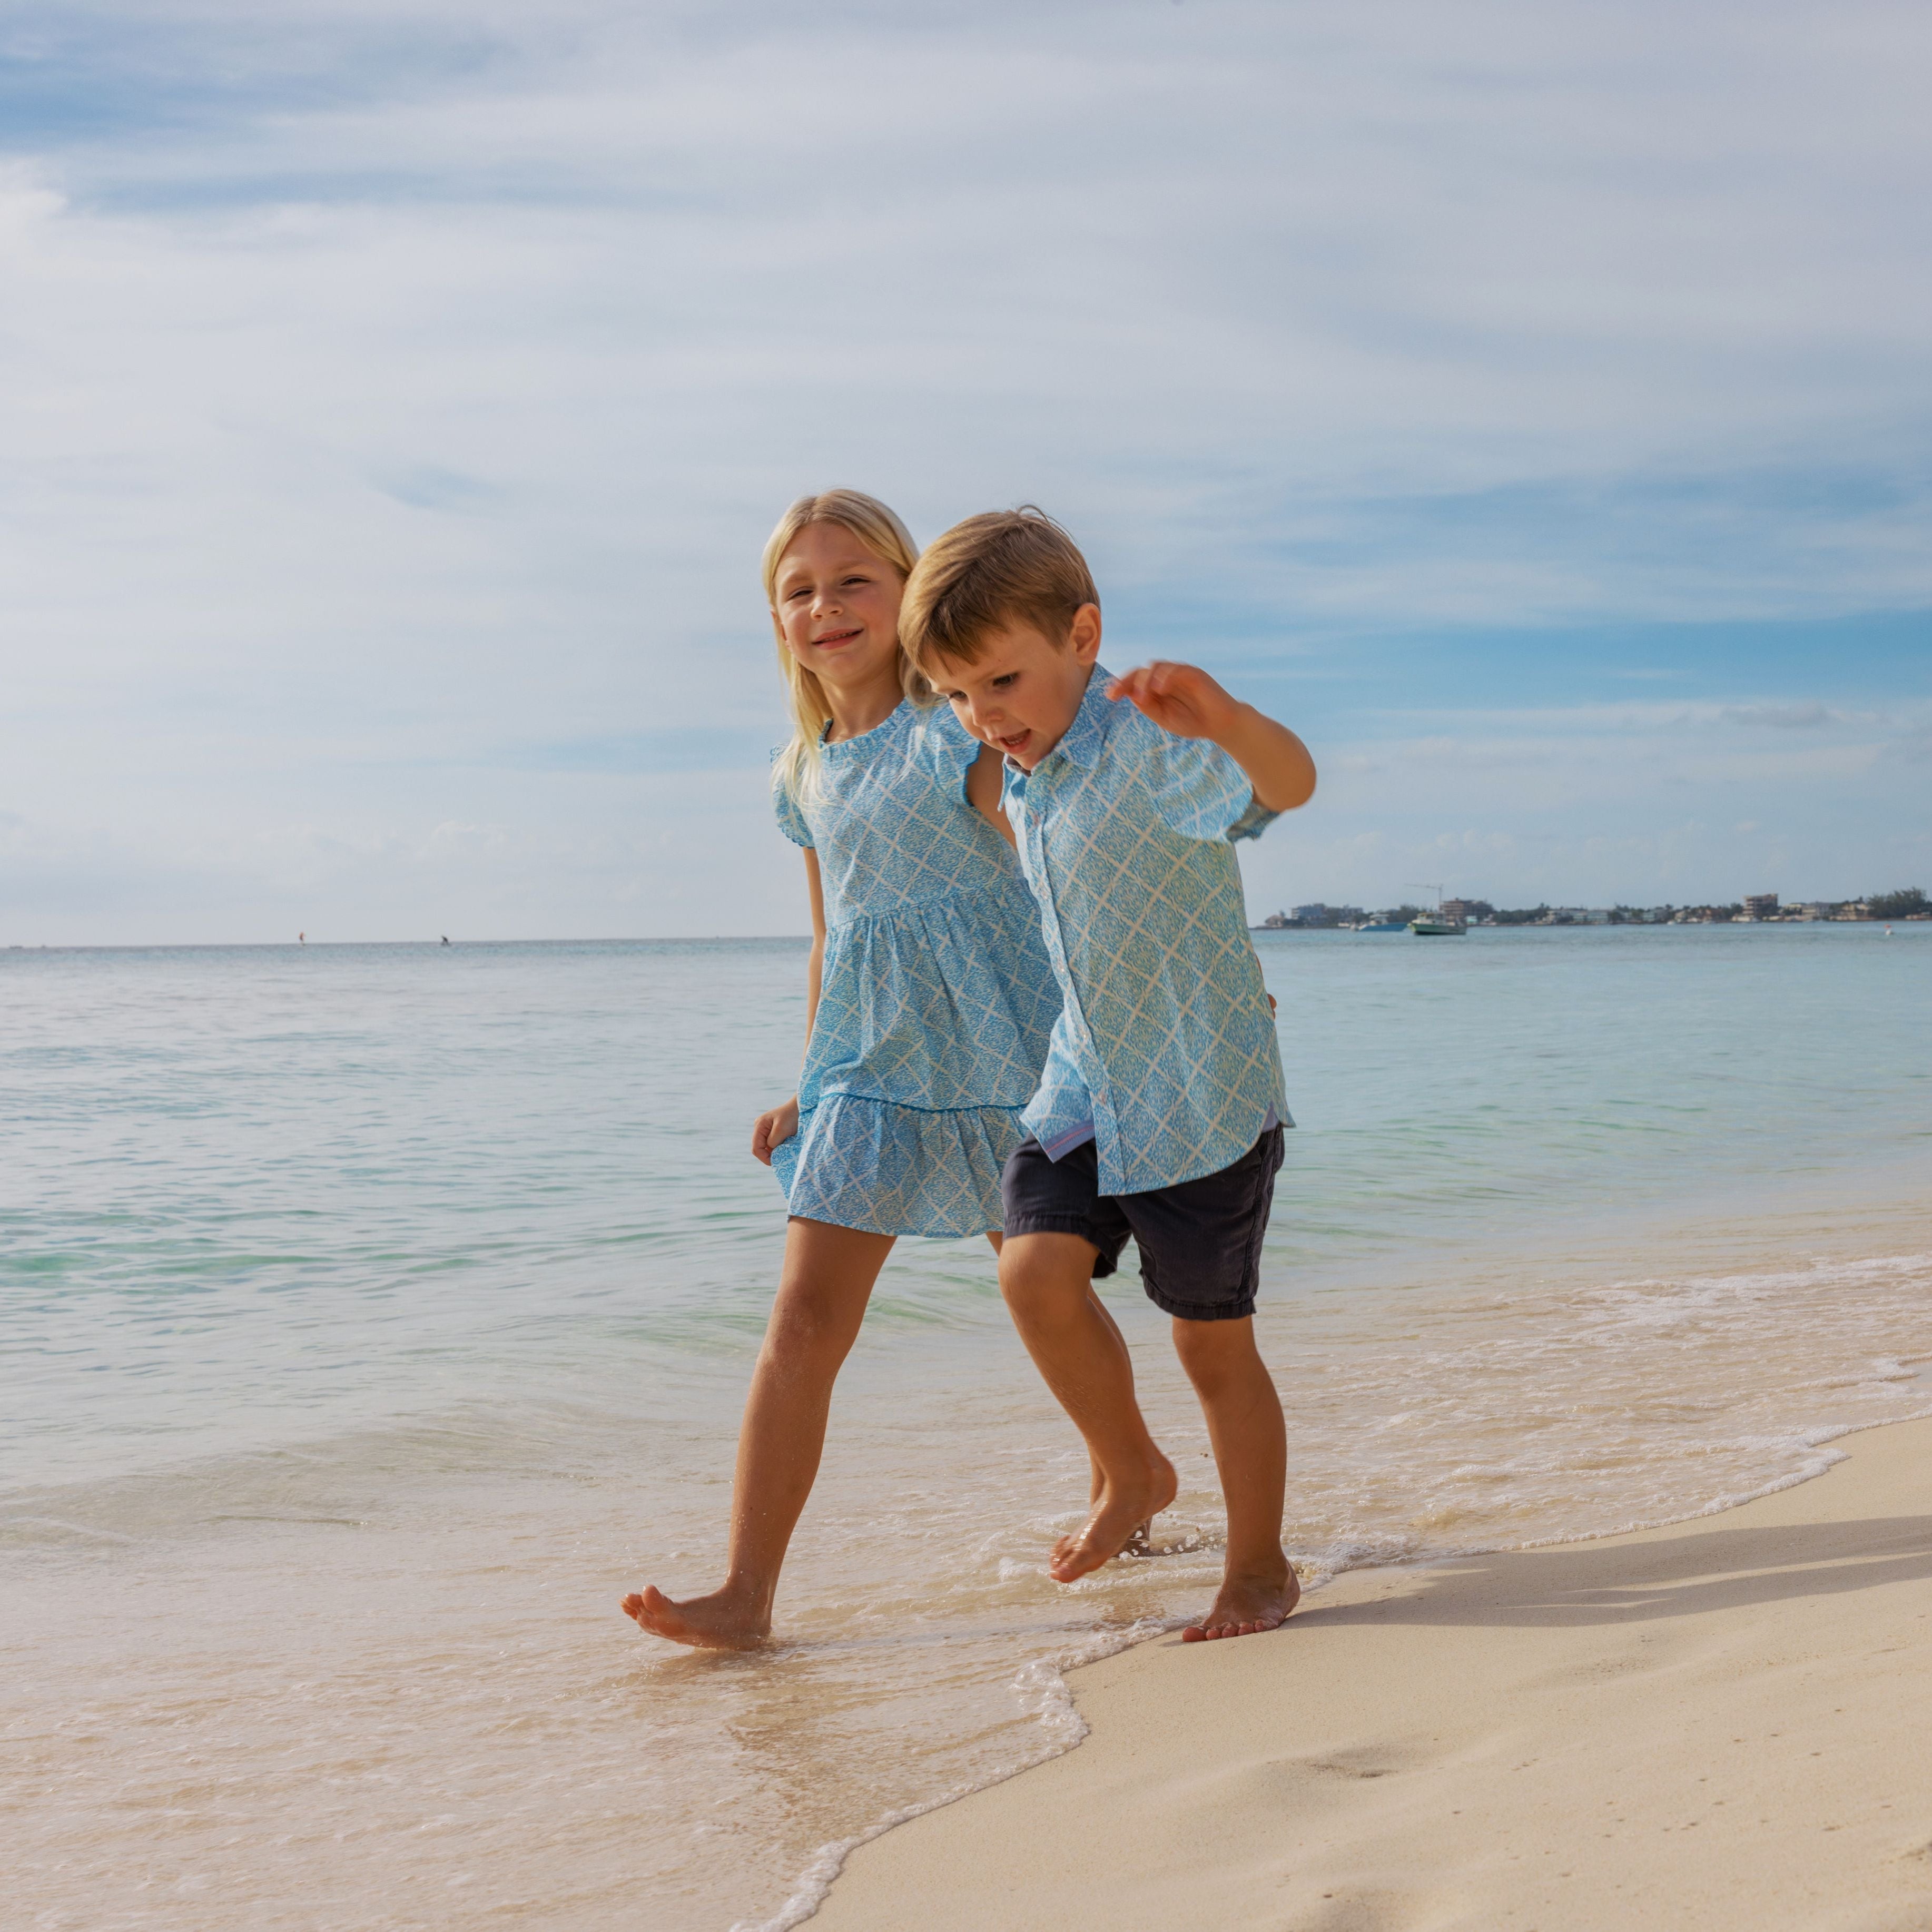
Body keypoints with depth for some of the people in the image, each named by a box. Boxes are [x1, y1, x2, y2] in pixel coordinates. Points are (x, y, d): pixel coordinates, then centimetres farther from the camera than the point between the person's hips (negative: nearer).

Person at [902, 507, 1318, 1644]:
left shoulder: (1154, 751, -21)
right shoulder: (1027, 776, 6)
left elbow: (1288, 784, -44)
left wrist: (1226, 720, -63)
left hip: (1204, 1094, -6)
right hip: (1084, 1084, 7)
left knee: (1214, 1339, 3)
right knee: (1036, 1269, -14)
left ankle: (1261, 1565, 23)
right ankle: (1131, 1473, 11)